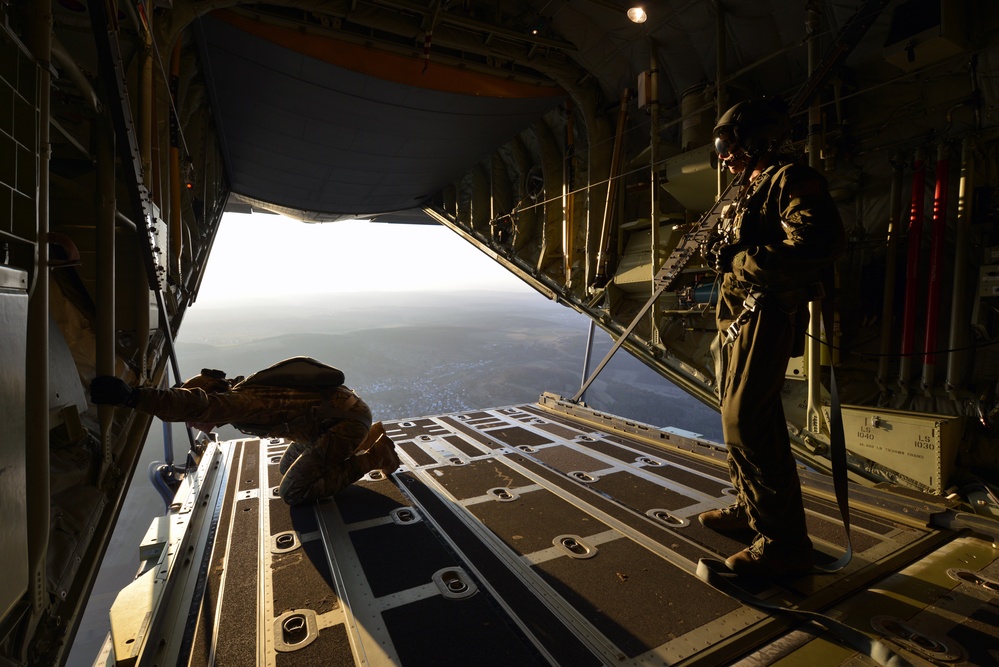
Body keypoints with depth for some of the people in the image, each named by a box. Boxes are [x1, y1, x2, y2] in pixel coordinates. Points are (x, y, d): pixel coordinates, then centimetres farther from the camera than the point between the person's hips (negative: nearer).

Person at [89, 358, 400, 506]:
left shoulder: (238, 400, -16)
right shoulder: (243, 389, 12)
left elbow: (196, 404, -37)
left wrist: (130, 396, -39)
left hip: (346, 421, -10)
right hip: (339, 410, 10)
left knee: (292, 492, -3)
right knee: (287, 468, 23)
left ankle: (373, 455, -2)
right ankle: (369, 438, 16)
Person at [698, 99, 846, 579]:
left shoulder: (791, 180, -8)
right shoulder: (748, 191, 21)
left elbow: (821, 242, -23)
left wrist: (741, 260, -19)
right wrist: (720, 253, 7)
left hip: (765, 317, -10)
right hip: (737, 318, 10)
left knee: (747, 423, -13)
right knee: (739, 418, 15)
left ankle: (784, 542, -1)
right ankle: (751, 508, 30)